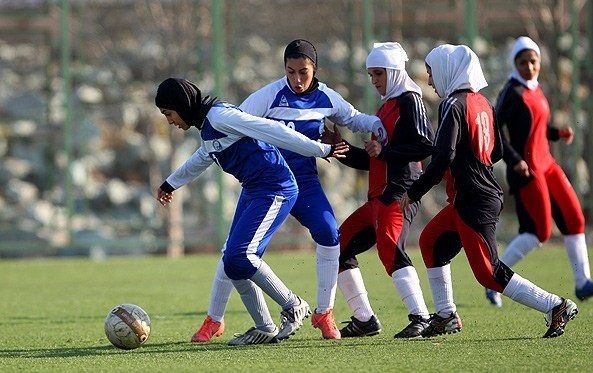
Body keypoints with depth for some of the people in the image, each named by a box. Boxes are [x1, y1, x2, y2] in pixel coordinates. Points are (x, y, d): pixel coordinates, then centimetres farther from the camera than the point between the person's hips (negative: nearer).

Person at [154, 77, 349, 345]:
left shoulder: (219, 116, -16)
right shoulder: (205, 124, 14)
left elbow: (271, 130, -18)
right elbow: (203, 158, 37)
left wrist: (320, 150, -17)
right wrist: (171, 183, 52)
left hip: (274, 189, -10)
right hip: (253, 190, 10)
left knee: (239, 256, -19)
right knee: (233, 262, 3)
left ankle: (293, 306, -4)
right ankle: (265, 329, 9)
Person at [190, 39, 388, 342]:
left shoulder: (326, 98, -2)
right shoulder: (270, 96, -16)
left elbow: (353, 119, 15)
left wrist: (379, 125, -3)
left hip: (304, 181, 3)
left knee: (329, 235, -17)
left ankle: (324, 314, 0)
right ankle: (213, 320, 10)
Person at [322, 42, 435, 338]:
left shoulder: (409, 100, -4)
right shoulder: (387, 106, 24)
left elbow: (426, 145, -17)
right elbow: (369, 161, 25)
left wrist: (385, 151, -14)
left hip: (399, 194, -11)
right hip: (378, 197, 11)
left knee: (390, 250, -28)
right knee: (340, 246, 11)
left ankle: (421, 318, -33)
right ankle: (364, 320, 15)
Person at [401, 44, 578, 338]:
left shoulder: (453, 105, -14)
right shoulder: (481, 102, 11)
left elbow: (443, 157, -22)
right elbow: (496, 151, 16)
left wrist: (413, 193, -15)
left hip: (474, 203, -9)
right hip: (488, 195, 9)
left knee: (489, 272, -6)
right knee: (431, 241, 21)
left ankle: (555, 306, -9)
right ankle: (446, 316, 25)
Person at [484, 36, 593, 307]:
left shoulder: (535, 91, 13)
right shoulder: (513, 93, -13)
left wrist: (558, 133, 5)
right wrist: (514, 160, -25)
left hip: (546, 165, 9)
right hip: (526, 170, -9)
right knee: (538, 232, -10)